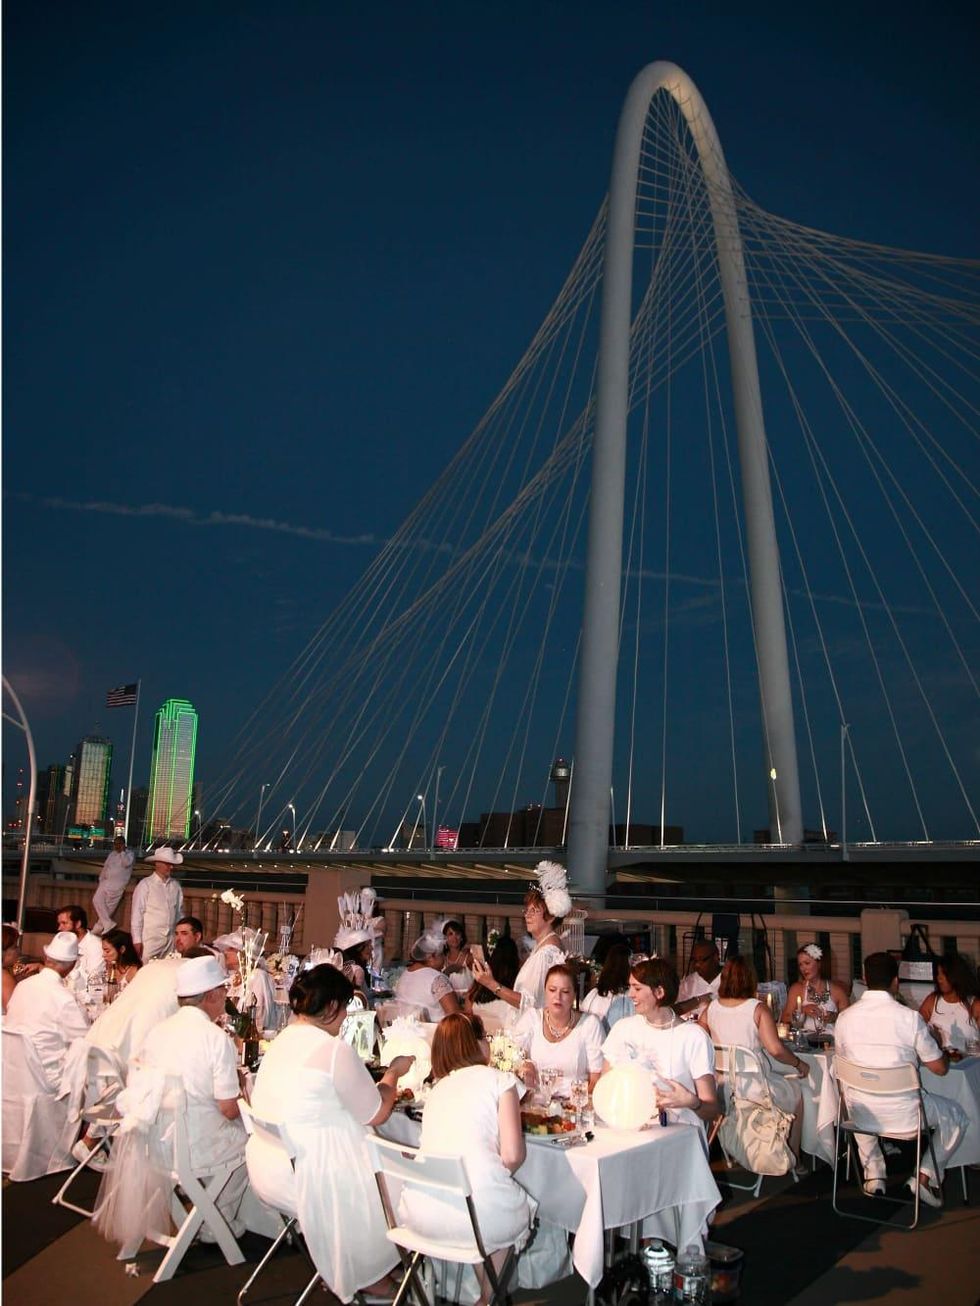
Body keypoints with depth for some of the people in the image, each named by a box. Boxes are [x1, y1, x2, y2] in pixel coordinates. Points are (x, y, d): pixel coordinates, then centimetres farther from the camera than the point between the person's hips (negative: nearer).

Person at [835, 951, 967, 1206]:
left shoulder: (845, 1017, -6)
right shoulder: (910, 1018, -15)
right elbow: (940, 1068, -5)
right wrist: (938, 1047, 17)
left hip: (860, 1114, 3)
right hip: (902, 1113, -3)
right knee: (956, 1115, 25)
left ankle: (873, 1175, 29)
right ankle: (925, 1177, 16)